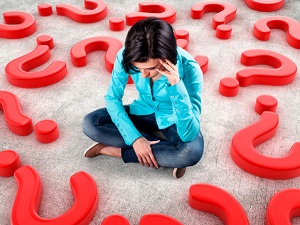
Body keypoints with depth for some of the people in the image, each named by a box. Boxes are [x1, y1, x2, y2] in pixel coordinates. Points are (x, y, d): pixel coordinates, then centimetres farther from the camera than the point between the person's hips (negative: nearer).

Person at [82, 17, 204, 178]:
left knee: (192, 151, -36)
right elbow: (112, 98, -13)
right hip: (144, 112, 4)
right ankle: (162, 144, -14)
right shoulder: (126, 56, -25)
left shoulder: (189, 69, -32)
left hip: (173, 120, -3)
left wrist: (177, 86, -47)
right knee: (90, 124, -18)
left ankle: (113, 150, -19)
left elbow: (189, 134, -35)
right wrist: (135, 138, -23)